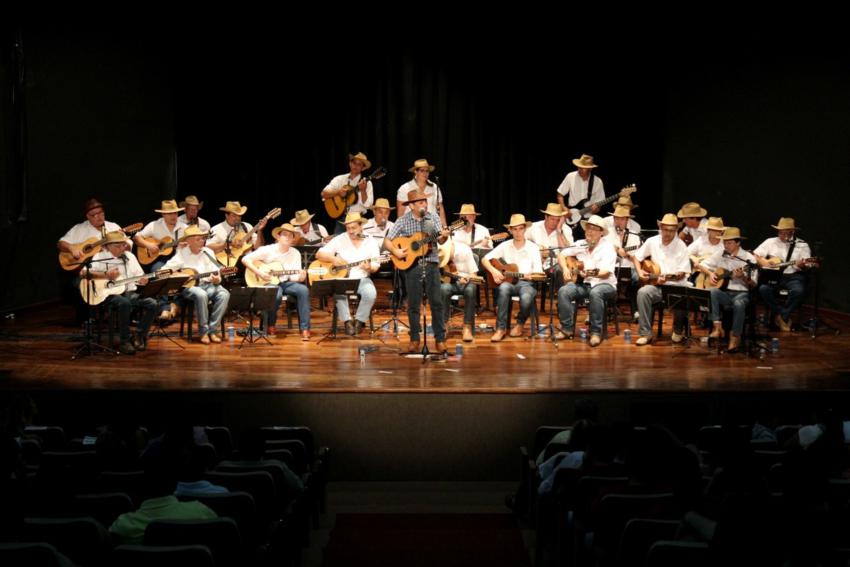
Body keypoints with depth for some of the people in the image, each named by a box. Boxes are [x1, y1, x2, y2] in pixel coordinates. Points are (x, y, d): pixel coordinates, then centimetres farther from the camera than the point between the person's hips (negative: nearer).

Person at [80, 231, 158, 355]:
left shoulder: (129, 256, 16)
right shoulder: (100, 257, 0)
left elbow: (139, 276, 16)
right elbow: (83, 273, -12)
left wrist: (142, 280, -9)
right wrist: (106, 275, -18)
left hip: (130, 292, 5)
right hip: (109, 294, -5)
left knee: (151, 303, -18)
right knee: (124, 303, -38)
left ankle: (139, 336, -5)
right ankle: (125, 341, -25)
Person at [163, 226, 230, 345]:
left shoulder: (208, 252, 10)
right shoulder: (182, 254, 1)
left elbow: (217, 275, 7)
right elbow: (164, 270, -1)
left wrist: (217, 280, -16)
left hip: (208, 285, 4)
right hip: (189, 286, -3)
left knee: (224, 294, -27)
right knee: (201, 295, -37)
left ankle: (212, 330, -22)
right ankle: (203, 331, -24)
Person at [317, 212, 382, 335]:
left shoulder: (371, 242, 5)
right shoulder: (340, 239, 3)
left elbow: (375, 266, 0)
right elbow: (319, 254, 2)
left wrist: (369, 268, -24)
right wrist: (333, 259, -17)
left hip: (362, 279, 1)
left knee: (370, 293, -31)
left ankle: (359, 321, -9)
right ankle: (347, 321, -17)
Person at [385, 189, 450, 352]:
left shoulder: (433, 217, 2)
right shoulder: (403, 221, -1)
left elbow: (440, 240, -4)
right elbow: (387, 241, -1)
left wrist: (444, 236, -26)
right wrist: (395, 251, -19)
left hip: (431, 264, 1)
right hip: (411, 264, -1)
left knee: (437, 302, -2)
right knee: (413, 304, 5)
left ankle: (440, 338, 6)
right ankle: (414, 339, 15)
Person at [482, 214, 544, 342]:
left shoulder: (533, 248, 4)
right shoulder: (505, 246, 8)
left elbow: (538, 273, -2)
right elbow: (485, 259, 6)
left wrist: (531, 275, -25)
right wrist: (493, 271, -12)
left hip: (526, 283, -1)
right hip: (508, 281, 1)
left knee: (526, 298, -36)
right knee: (503, 288, -37)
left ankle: (520, 323, -1)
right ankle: (501, 328, -30)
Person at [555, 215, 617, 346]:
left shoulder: (607, 247, -7)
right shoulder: (580, 244, 8)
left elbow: (606, 272, -18)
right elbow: (561, 255, 14)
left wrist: (590, 273, -36)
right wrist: (565, 269, -6)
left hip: (604, 284, -5)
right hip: (583, 284, 5)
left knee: (595, 293, -39)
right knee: (563, 291, -23)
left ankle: (596, 332, -28)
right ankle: (567, 329, -14)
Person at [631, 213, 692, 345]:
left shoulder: (681, 246, -4)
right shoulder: (652, 242, 4)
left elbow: (682, 274, -8)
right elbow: (636, 257, 16)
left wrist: (667, 278, -25)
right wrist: (639, 271, -2)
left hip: (676, 285, -2)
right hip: (656, 285, 2)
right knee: (643, 292, -31)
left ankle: (678, 330, -1)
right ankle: (646, 333, -23)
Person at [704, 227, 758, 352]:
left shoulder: (748, 258, -3)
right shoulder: (720, 255, 9)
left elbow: (753, 285, -4)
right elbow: (702, 265, 18)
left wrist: (743, 277, -23)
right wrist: (710, 273, 0)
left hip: (741, 293, -3)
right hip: (723, 292, 3)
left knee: (738, 304, -38)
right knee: (712, 292, -32)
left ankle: (735, 336, -20)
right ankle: (717, 328, -31)